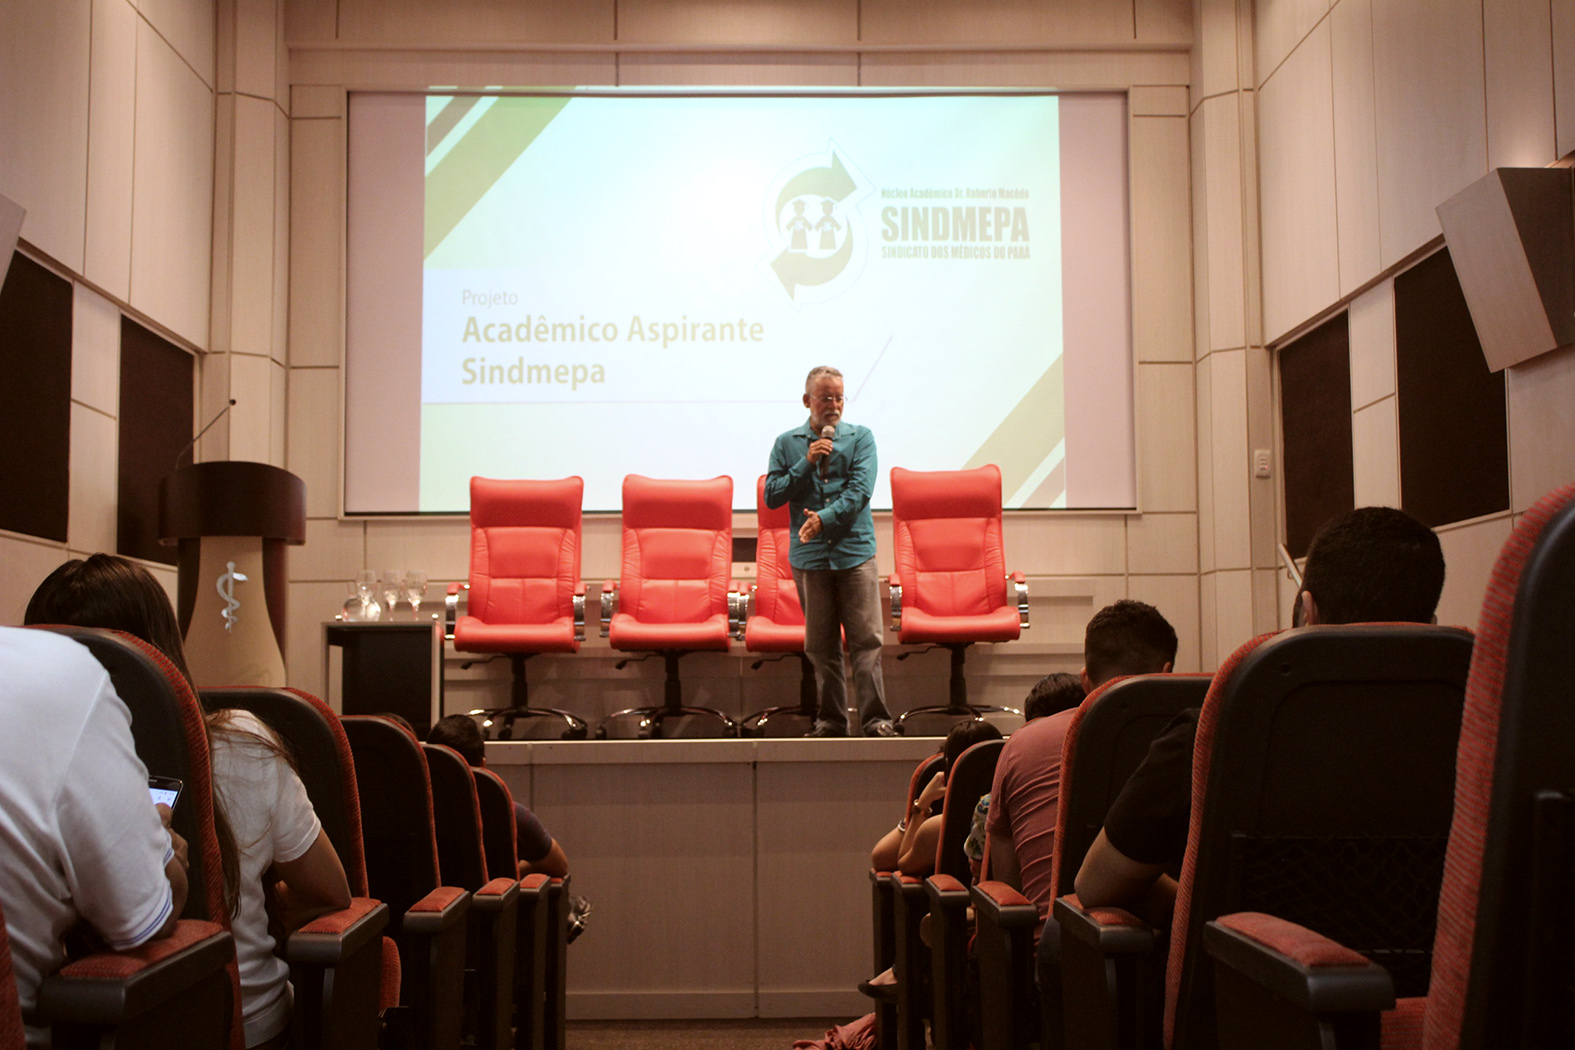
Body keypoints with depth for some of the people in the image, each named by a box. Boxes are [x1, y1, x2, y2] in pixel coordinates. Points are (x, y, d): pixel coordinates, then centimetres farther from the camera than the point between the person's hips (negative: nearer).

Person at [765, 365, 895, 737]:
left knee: (866, 639, -6)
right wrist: (806, 464, -6)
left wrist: (825, 518, -17)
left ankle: (875, 718, -4)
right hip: (809, 555, 1)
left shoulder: (860, 437, 7)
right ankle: (830, 719, 13)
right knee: (821, 645, 6)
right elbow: (771, 496, 4)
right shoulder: (787, 444, 11)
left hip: (855, 552, -1)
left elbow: (859, 491, -5)